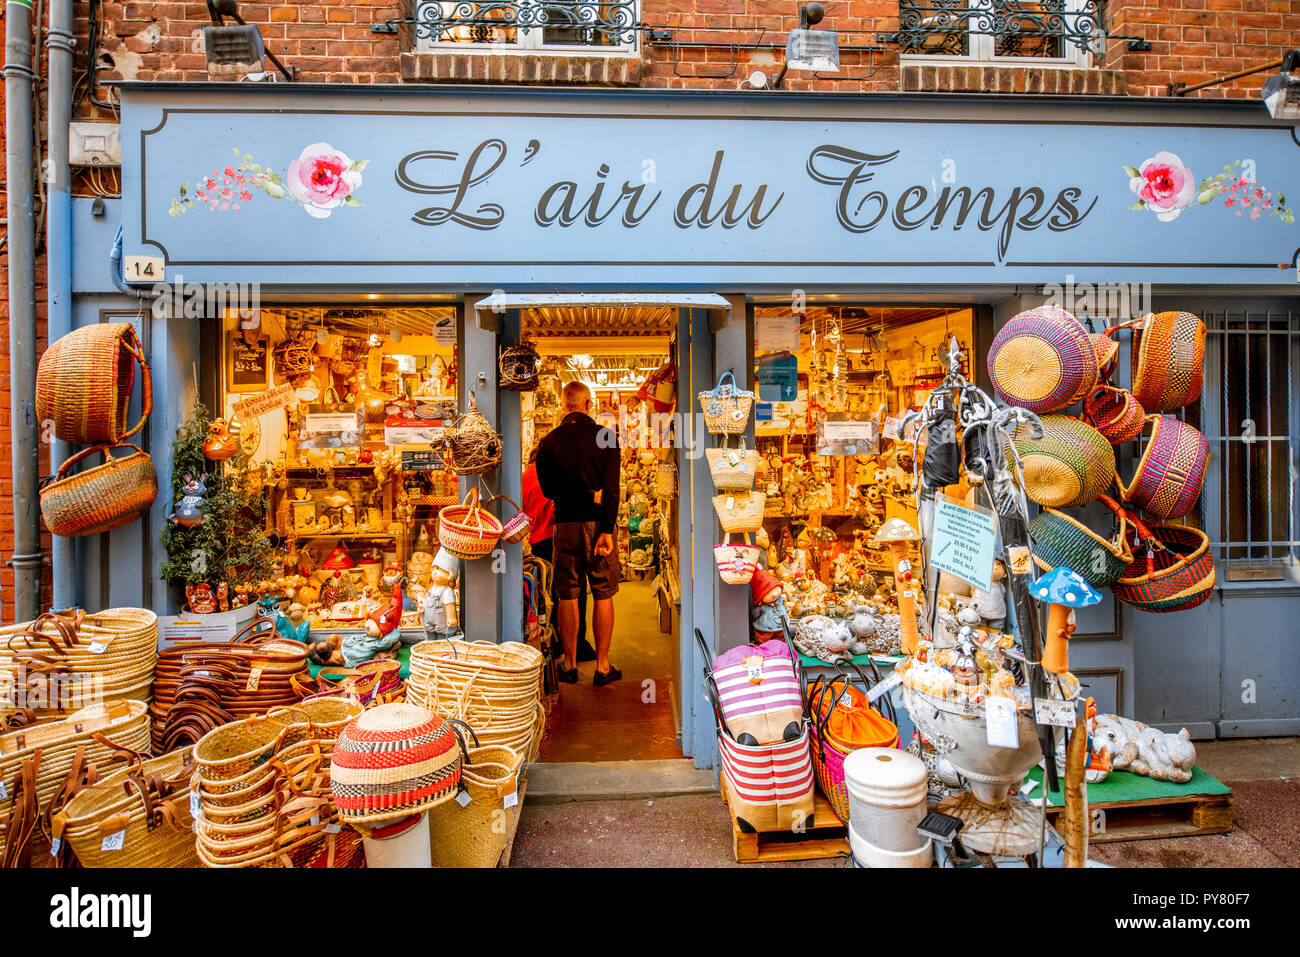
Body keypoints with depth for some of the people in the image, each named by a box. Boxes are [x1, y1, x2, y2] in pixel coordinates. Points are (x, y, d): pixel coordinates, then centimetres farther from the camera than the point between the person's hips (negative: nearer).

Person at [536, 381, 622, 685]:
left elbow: (547, 488, 0)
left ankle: (570, 665, 18)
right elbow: (611, 488, -12)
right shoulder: (606, 437, -4)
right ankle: (603, 666, 11)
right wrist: (607, 530, -13)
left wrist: (586, 496, 2)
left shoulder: (549, 441, 1)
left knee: (567, 596, 10)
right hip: (597, 522, -1)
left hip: (565, 523, 2)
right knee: (603, 595, 7)